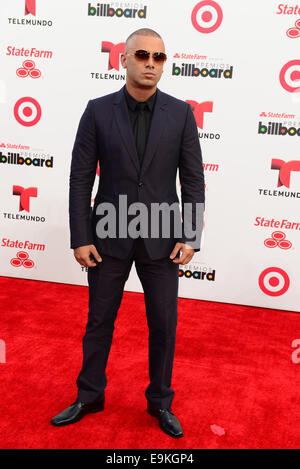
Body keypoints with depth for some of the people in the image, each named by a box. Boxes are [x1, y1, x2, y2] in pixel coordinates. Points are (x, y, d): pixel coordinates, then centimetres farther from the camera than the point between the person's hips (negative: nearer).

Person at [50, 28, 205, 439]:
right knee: (99, 321, 14)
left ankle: (160, 402, 32)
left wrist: (190, 237, -7)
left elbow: (193, 180, 0)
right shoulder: (98, 110, -2)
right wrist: (81, 238, -6)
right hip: (110, 235, 0)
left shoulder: (180, 113, -1)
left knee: (164, 326, 10)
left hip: (161, 238, 1)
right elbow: (81, 179, -2)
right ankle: (89, 397, 35)